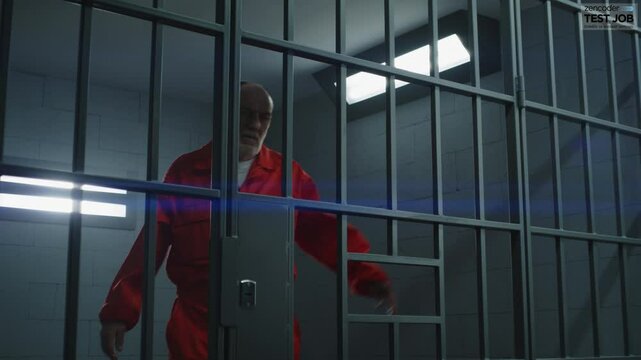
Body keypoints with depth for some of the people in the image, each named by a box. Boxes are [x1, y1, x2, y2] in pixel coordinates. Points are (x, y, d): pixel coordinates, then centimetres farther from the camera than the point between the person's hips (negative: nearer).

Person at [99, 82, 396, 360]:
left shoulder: (289, 175, 8)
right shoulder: (185, 171, 6)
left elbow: (323, 231, 5)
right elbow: (152, 243, 4)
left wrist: (366, 275, -10)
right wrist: (120, 310, -3)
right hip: (196, 328, -1)